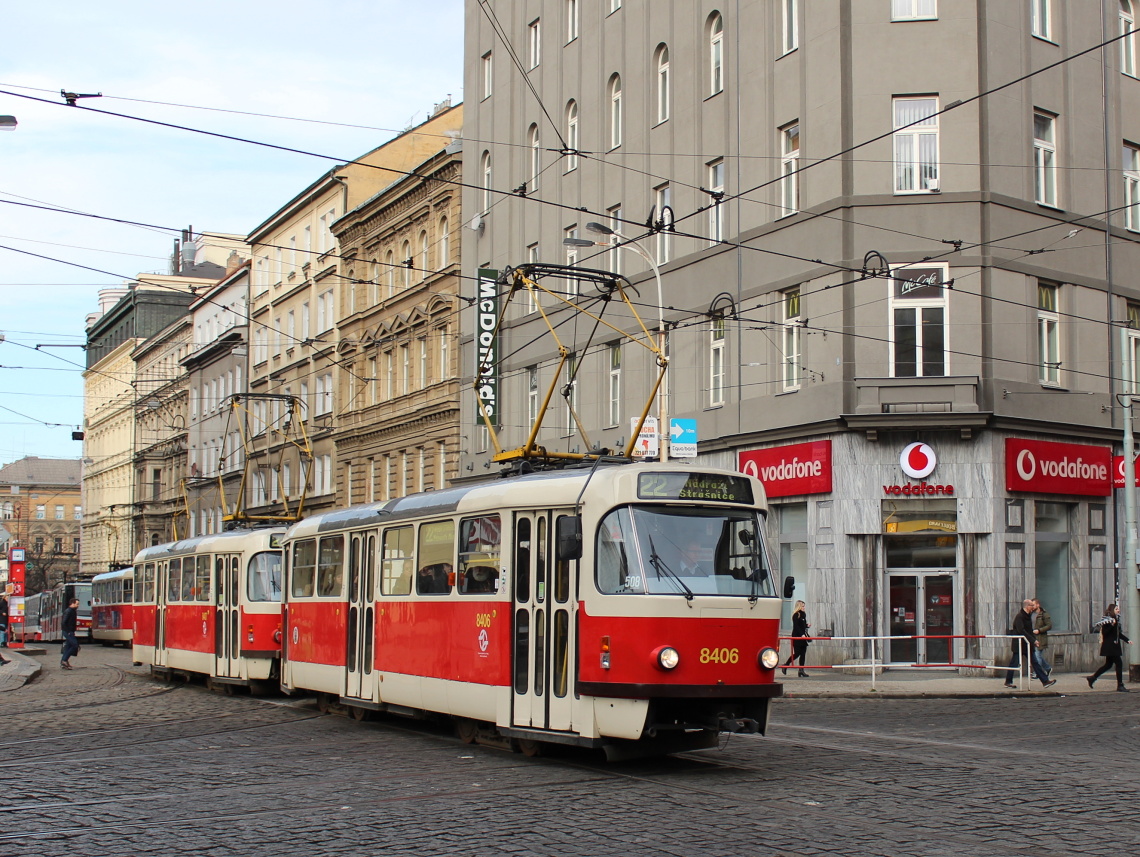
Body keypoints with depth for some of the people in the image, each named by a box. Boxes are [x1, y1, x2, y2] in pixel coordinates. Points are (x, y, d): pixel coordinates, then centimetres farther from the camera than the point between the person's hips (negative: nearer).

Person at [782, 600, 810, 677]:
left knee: (803, 654, 3)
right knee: (797, 653, -7)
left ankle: (801, 670, 5)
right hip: (797, 637, -8)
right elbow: (796, 626, -17)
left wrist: (807, 625, 3)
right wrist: (802, 634, -24)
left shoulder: (803, 615, 15)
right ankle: (786, 665, 10)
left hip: (802, 637, 8)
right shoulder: (796, 615, -10)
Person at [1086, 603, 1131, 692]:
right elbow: (1104, 632, -21)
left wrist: (1127, 640, 17)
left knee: (1108, 664, 14)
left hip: (1114, 646, 10)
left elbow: (1119, 633, 24)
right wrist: (1112, 625, -29)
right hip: (1109, 646, -10)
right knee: (1119, 663, -10)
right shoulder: (1107, 620, -14)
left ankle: (1092, 678, 22)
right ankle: (1120, 685, -5)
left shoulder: (1116, 619, 15)